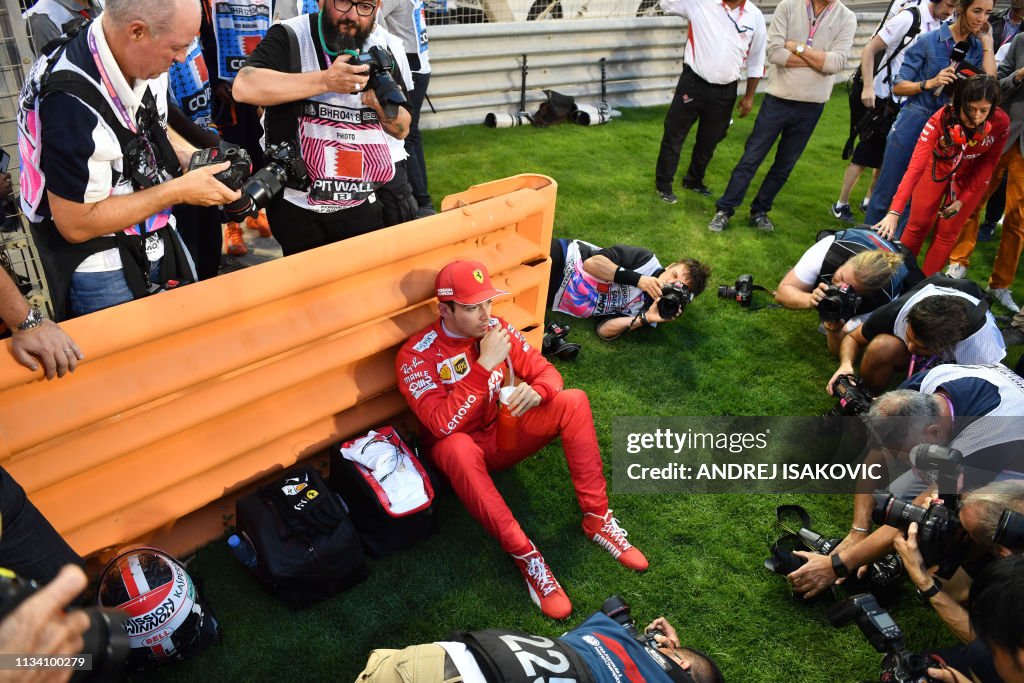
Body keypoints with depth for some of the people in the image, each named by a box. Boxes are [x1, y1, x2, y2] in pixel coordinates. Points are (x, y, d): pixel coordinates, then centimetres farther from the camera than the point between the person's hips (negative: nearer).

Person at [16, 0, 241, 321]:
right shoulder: (69, 100, -31)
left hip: (159, 239, 7)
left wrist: (193, 158, -5)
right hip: (100, 271, -7)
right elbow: (76, 224, -25)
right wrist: (179, 191, -23)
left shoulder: (143, 62, -8)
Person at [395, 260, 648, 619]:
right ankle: (523, 553, -31)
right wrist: (485, 364, -35)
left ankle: (597, 519, -13)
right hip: (463, 450, -4)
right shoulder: (416, 355, -20)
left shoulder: (498, 329, -5)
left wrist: (536, 391, -27)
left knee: (574, 402, -16)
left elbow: (546, 371, -2)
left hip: (506, 434, 5)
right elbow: (442, 425, -31)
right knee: (457, 446, -41)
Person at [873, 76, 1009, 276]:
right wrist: (894, 212, -50)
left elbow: (988, 163, -13)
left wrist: (962, 200, -17)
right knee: (918, 224, 1)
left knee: (947, 232, 1)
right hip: (937, 167, -1)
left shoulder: (1000, 123, -29)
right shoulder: (940, 120, -34)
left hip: (971, 177, 1)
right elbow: (915, 166, -42)